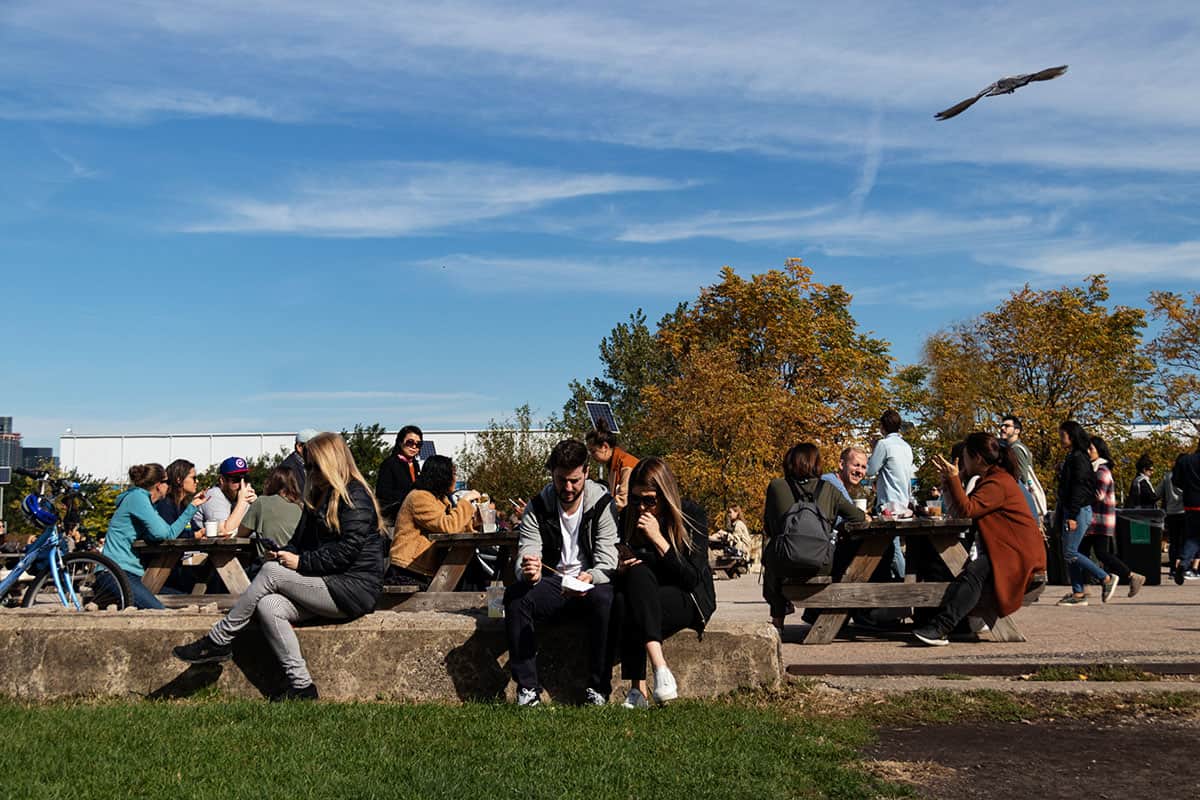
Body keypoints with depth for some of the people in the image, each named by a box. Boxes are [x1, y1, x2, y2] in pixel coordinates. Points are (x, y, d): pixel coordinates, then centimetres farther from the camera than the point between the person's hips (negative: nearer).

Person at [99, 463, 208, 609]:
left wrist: (192, 506, 13)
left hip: (133, 574, 10)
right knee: (157, 611, -28)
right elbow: (161, 532, -17)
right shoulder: (137, 496, -6)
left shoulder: (147, 503, 22)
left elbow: (169, 534, 10)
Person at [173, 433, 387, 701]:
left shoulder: (356, 497, -8)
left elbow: (347, 550, -17)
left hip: (355, 590, -8)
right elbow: (301, 540, 22)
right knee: (268, 606, -18)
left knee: (271, 572, -18)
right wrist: (287, 553, 0)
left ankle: (218, 641, -8)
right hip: (329, 586, 9)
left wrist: (300, 562, -15)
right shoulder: (319, 496, 21)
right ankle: (301, 686, -20)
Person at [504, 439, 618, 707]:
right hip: (551, 583, 2)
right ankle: (527, 687, -23)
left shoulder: (603, 504, -10)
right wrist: (528, 573, -37)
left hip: (591, 583, -2)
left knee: (605, 600, -36)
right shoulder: (537, 508, -4)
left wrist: (590, 578, -38)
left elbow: (608, 562, -15)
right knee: (514, 596, -28)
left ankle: (598, 688, -23)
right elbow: (526, 557, -11)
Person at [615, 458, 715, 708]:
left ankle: (638, 690, -38)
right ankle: (659, 667, -43)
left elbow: (693, 579, -16)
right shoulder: (627, 518, 2)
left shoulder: (691, 518, -8)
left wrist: (658, 539, -22)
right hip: (641, 597, 4)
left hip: (689, 601, -3)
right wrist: (620, 568, -14)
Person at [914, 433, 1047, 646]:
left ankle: (940, 627, -39)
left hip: (1019, 554, -10)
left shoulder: (998, 483, -15)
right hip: (1004, 548, 10)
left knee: (975, 571, -29)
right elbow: (971, 506, 17)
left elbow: (969, 509, -23)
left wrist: (953, 478, -19)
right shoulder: (992, 479, 19)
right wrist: (950, 482, 14)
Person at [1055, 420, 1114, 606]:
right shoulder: (1070, 457, 16)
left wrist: (1072, 516, -22)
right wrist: (1060, 508, 17)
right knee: (1069, 553, 8)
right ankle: (1078, 593, 10)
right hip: (1069, 511, 10)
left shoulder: (1079, 458, -14)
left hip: (1079, 510, -10)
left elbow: (1079, 488, -19)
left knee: (1070, 552, -11)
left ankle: (1106, 578, -2)